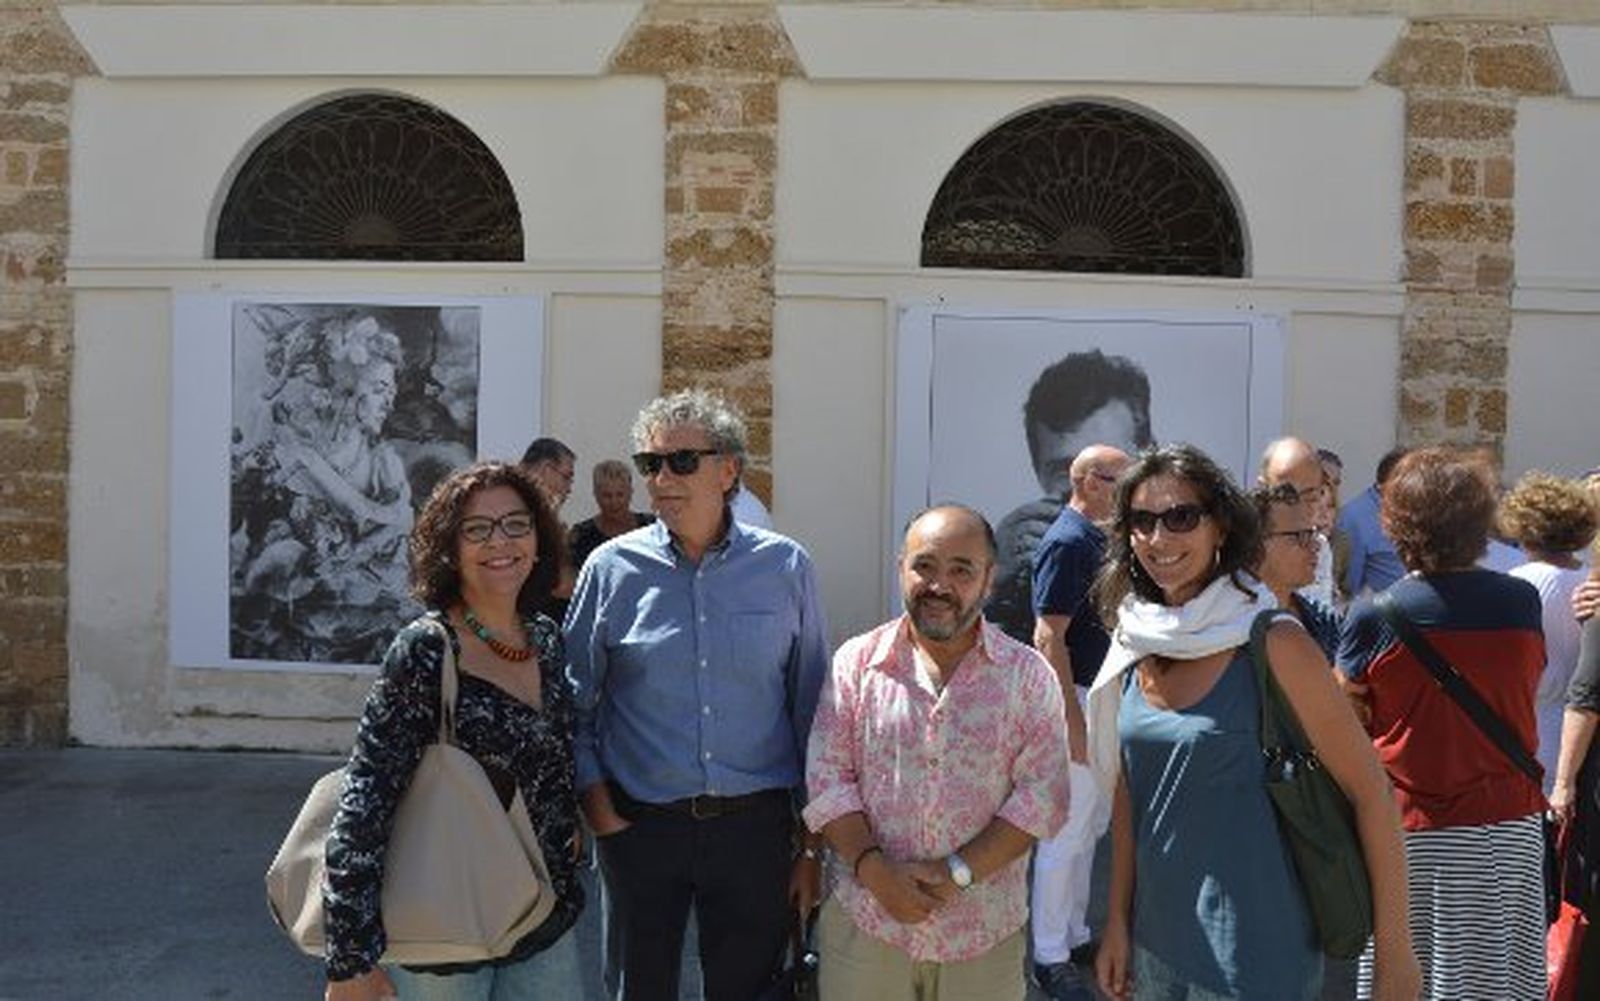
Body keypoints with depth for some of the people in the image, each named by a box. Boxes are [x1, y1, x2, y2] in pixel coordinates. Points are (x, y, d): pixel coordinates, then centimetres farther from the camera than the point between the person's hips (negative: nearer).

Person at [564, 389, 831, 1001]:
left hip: (756, 824, 0)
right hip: (639, 828, 0)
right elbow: (574, 702, 5)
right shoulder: (611, 568, -2)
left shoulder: (785, 567, -1)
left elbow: (812, 709, 4)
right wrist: (596, 802, -4)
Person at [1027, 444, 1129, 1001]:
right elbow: (1049, 637, -22)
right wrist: (1073, 721, -23)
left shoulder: (1099, 539, 11)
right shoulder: (1067, 543, -18)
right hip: (1078, 700, -10)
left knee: (1090, 824, 19)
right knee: (1067, 833, -2)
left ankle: (1074, 933, 32)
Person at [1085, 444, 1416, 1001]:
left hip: (1256, 956, -5)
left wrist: (1394, 951, -12)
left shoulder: (1272, 645, -14)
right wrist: (1118, 922, 9)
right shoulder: (1135, 649, 2)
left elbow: (1370, 792, -12)